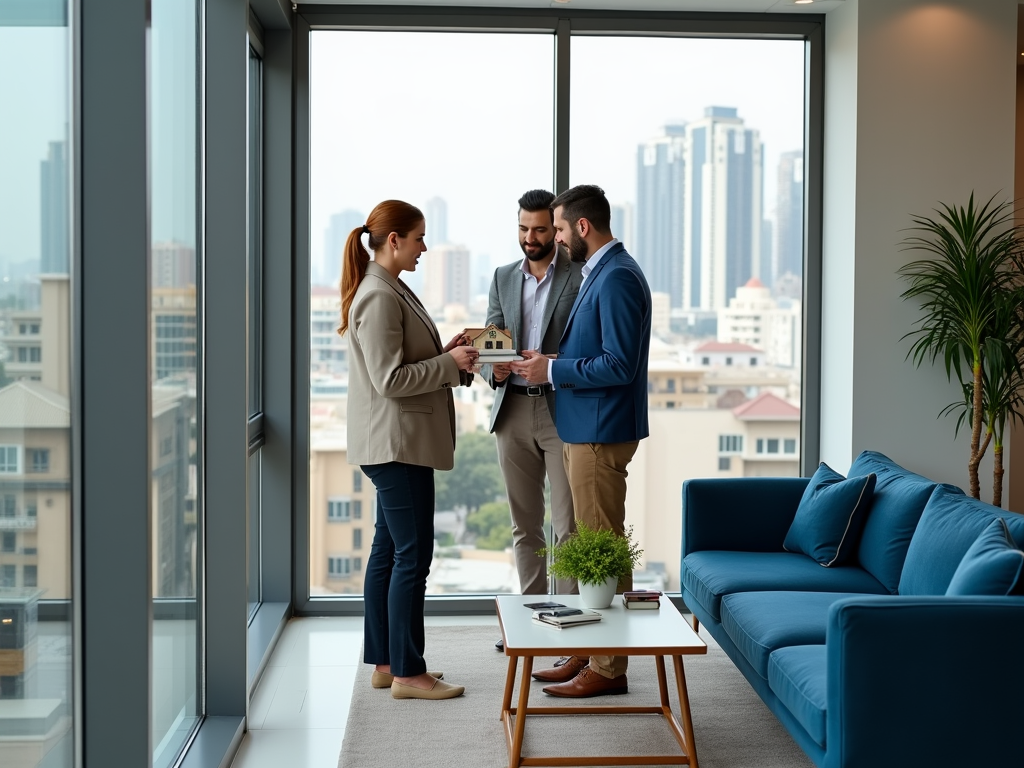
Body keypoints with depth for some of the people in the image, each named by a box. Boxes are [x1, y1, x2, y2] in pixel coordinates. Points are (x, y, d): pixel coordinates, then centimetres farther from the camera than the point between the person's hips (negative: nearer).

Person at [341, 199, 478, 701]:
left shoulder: (388, 289, 14)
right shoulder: (379, 297, -18)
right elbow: (390, 380, -21)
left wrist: (448, 351, 8)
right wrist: (450, 363, -14)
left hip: (398, 443, 11)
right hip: (397, 442, -11)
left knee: (388, 551, 13)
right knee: (412, 556, -5)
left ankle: (385, 663, 21)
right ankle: (407, 673, 2)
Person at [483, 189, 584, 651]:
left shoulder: (580, 277, -3)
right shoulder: (503, 278, 13)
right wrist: (494, 371, -11)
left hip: (563, 410, -5)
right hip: (513, 410, 5)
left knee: (568, 526, -5)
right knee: (524, 525, 11)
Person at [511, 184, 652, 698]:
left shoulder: (617, 278, -17)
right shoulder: (600, 273, 15)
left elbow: (619, 365, -23)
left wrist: (552, 371, -16)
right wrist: (545, 361, 8)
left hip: (601, 433, -11)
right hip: (584, 429, 11)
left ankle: (609, 669, 4)